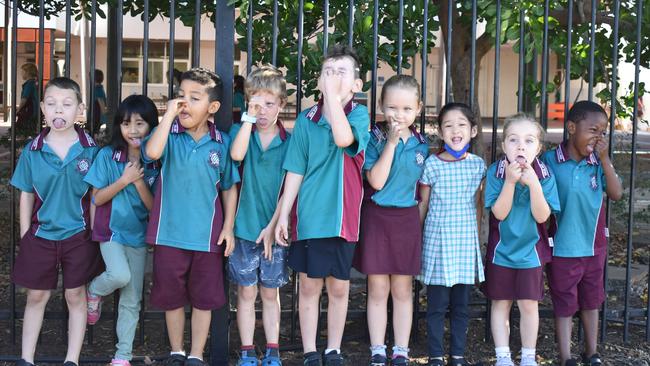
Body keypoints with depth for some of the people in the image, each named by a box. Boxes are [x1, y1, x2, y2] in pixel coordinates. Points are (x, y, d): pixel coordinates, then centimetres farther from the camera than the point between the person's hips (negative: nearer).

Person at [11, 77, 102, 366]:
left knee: (75, 296, 9)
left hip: (78, 234, -1)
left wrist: (94, 232, -1)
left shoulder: (90, 149, -8)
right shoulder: (32, 150, -4)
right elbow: (26, 196, 3)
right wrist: (25, 235, 3)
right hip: (41, 234, 1)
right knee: (36, 296, 11)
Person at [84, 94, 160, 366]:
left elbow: (154, 206, -5)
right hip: (112, 231, -2)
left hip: (139, 235, 3)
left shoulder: (155, 163, -3)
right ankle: (94, 291, 6)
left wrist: (139, 182, -19)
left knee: (132, 300, 6)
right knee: (120, 276, -29)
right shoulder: (108, 156, -7)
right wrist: (124, 180, -17)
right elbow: (97, 198, -5)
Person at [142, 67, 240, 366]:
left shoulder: (221, 143, -2)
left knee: (203, 299, 10)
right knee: (171, 297, 13)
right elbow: (152, 152, -28)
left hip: (207, 236, 0)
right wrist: (169, 114, -21)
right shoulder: (168, 134, -5)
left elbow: (230, 188, 6)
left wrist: (228, 227, 1)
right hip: (170, 233, 0)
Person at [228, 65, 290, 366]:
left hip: (274, 229, 0)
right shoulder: (241, 132, 1)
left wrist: (273, 225, -11)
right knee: (246, 293, 7)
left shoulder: (289, 141, -2)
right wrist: (249, 117, -19)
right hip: (245, 228, 0)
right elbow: (236, 154, -23)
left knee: (270, 293, 11)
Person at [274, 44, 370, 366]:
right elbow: (295, 172, 4)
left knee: (339, 287, 9)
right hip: (310, 216, 1)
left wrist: (333, 95, -23)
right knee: (309, 286, 7)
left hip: (343, 217, -1)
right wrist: (282, 216, 2)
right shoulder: (306, 119, 2)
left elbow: (344, 139, -26)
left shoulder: (359, 115, -3)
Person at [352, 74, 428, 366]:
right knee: (378, 290, 5)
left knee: (402, 290, 10)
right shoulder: (374, 139, -7)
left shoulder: (421, 145, 3)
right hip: (376, 218, -2)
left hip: (407, 220, 2)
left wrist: (421, 221, 2)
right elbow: (376, 181, -18)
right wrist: (391, 143, -21)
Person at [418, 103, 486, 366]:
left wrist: (476, 234, 12)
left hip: (466, 240, 2)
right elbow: (423, 204, 5)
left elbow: (478, 205, 12)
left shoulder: (478, 165, 4)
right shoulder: (431, 164, -3)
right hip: (437, 238, -2)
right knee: (437, 303, 2)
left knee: (461, 303, 9)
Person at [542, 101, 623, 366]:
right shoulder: (549, 161, -12)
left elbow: (616, 194, -11)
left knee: (591, 302, 19)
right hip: (562, 248, -4)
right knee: (564, 306, 8)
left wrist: (604, 159, -16)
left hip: (594, 246, 4)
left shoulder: (599, 162, -3)